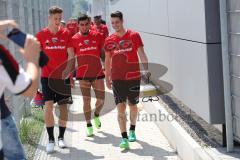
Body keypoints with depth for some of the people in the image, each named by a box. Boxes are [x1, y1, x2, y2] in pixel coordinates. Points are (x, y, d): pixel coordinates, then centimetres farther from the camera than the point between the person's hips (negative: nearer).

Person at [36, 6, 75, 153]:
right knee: (48, 105, -10)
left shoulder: (66, 34, 2)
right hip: (47, 76, -1)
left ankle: (61, 137, 20)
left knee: (63, 106, 6)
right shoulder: (41, 35, 1)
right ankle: (51, 139, -3)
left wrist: (67, 70, -15)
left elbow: (71, 55, 1)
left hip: (63, 76, 1)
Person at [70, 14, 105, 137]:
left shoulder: (97, 36, 1)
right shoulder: (74, 39, -2)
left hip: (98, 73, 2)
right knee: (86, 100, 0)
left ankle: (96, 116, 35)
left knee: (101, 100, 4)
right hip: (83, 75, -2)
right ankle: (89, 125, 13)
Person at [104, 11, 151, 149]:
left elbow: (141, 53, -5)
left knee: (133, 105, 13)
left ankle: (132, 131, 36)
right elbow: (107, 60, 13)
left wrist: (146, 69, -17)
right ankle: (124, 138, -10)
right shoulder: (109, 40, 4)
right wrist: (107, 78, 14)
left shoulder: (133, 36, -3)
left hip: (133, 77, -1)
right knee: (121, 107, -8)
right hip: (117, 79, 1)